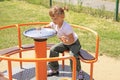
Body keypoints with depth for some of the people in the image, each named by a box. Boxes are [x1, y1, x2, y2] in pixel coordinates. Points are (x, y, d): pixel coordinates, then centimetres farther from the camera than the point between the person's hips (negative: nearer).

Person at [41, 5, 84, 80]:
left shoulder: (67, 27, -36)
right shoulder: (54, 24, -14)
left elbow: (72, 40, -31)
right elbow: (47, 26, 8)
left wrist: (66, 41, -53)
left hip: (74, 43, -8)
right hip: (65, 43, 8)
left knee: (73, 55, -33)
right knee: (53, 50, -4)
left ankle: (79, 72, -7)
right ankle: (54, 70, 12)